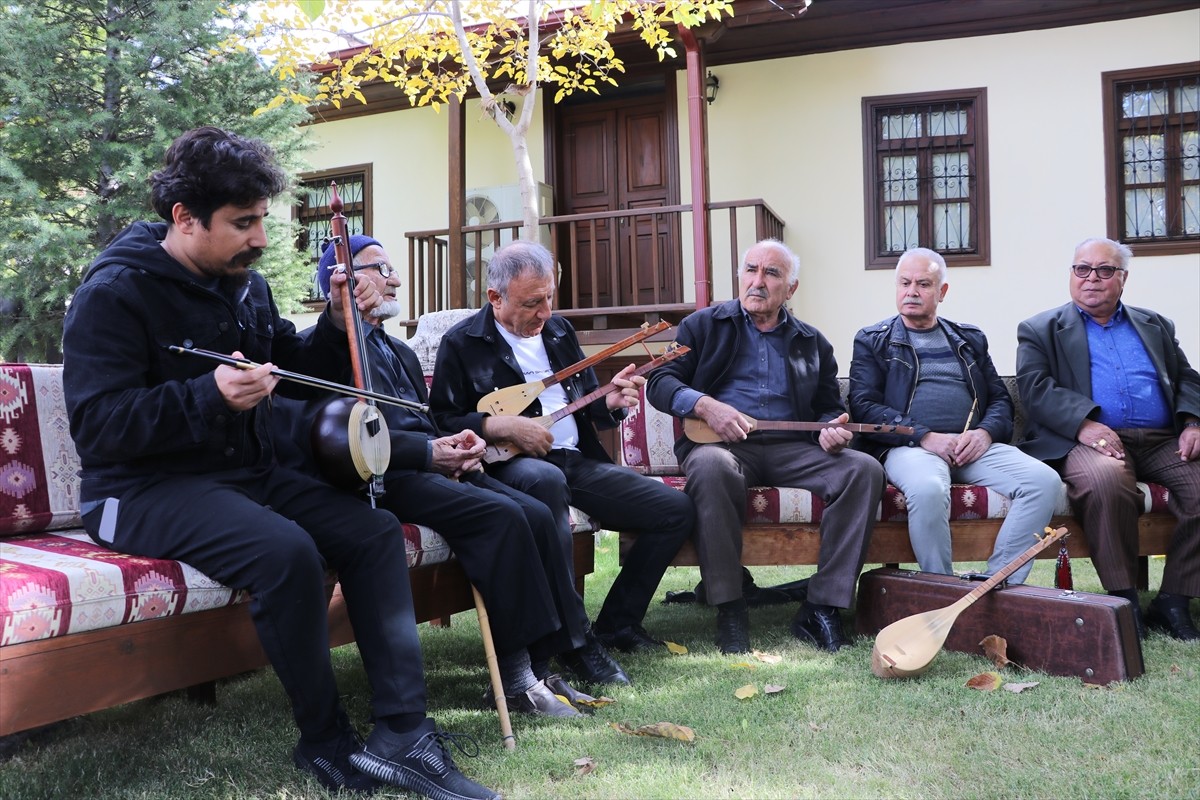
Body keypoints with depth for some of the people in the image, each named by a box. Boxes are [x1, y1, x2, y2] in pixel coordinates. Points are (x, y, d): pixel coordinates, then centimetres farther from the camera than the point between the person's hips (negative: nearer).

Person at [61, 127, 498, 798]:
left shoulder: (246, 284, 10)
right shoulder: (115, 293, -13)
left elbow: (293, 372, 21)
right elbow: (96, 428, -21)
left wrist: (339, 328, 1)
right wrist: (209, 394, -33)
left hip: (247, 472, 8)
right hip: (145, 490, -8)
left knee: (375, 531, -10)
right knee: (287, 551, -32)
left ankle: (403, 730, -12)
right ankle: (330, 745, -13)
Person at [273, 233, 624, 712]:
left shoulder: (400, 351, 30)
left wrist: (454, 445, 3)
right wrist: (430, 452, -19)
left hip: (431, 467, 9)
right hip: (384, 476, -8)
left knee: (536, 514, -15)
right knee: (500, 515, -28)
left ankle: (542, 662, -13)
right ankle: (514, 675, -22)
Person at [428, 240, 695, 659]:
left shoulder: (558, 330, 17)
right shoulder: (462, 343, 0)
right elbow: (440, 421, -6)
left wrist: (610, 401, -2)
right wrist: (501, 425, -20)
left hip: (579, 461, 6)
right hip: (510, 466, -6)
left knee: (677, 510, -5)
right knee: (545, 478, -43)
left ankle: (617, 623, 7)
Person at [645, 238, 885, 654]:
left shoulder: (812, 343, 21)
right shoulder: (703, 325, 13)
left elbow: (828, 407, 21)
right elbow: (661, 382, 4)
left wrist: (830, 429, -5)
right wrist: (705, 405, -16)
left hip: (791, 448, 3)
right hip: (719, 441, -3)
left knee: (864, 469, -22)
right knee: (712, 465, -40)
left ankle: (822, 607, -21)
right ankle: (729, 610, -30)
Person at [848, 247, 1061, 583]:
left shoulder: (970, 339, 24)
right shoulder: (872, 341, 13)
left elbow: (1000, 398, 19)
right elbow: (864, 406, 0)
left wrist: (985, 432, -5)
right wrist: (926, 437, -13)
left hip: (974, 445, 4)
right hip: (909, 446, -4)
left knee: (1045, 480, -22)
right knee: (928, 489, -38)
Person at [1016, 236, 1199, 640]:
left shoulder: (1156, 326, 27)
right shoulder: (1040, 330, 14)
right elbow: (1035, 389, -1)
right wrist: (1083, 424, -19)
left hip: (1162, 440, 4)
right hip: (1090, 440, -4)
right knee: (1106, 480, -38)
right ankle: (1124, 602, -23)